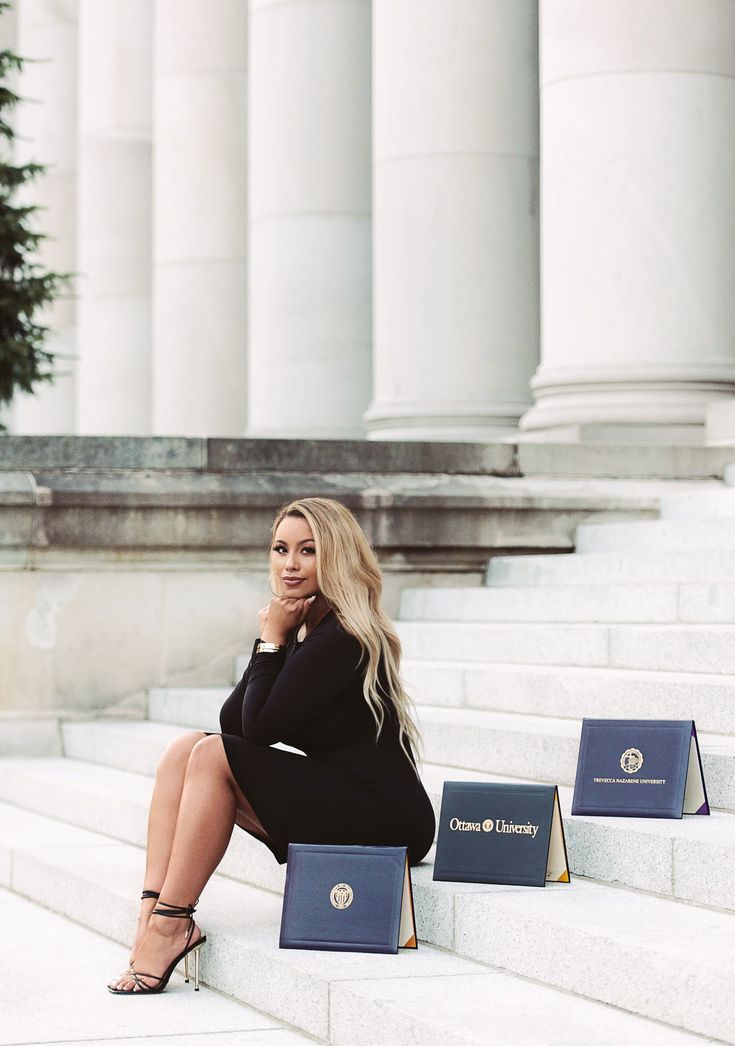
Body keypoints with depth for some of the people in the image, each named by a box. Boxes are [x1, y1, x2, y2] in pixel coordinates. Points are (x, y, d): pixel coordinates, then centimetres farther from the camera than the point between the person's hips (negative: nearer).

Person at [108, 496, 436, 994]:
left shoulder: (342, 639, -16)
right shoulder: (305, 631, 13)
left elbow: (259, 729, -17)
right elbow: (233, 721, 7)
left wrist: (274, 640, -8)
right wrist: (270, 641, -4)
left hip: (384, 819, -10)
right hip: (336, 801, 10)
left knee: (214, 756, -19)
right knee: (186, 748, 0)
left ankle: (171, 926, -15)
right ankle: (153, 912, -12)